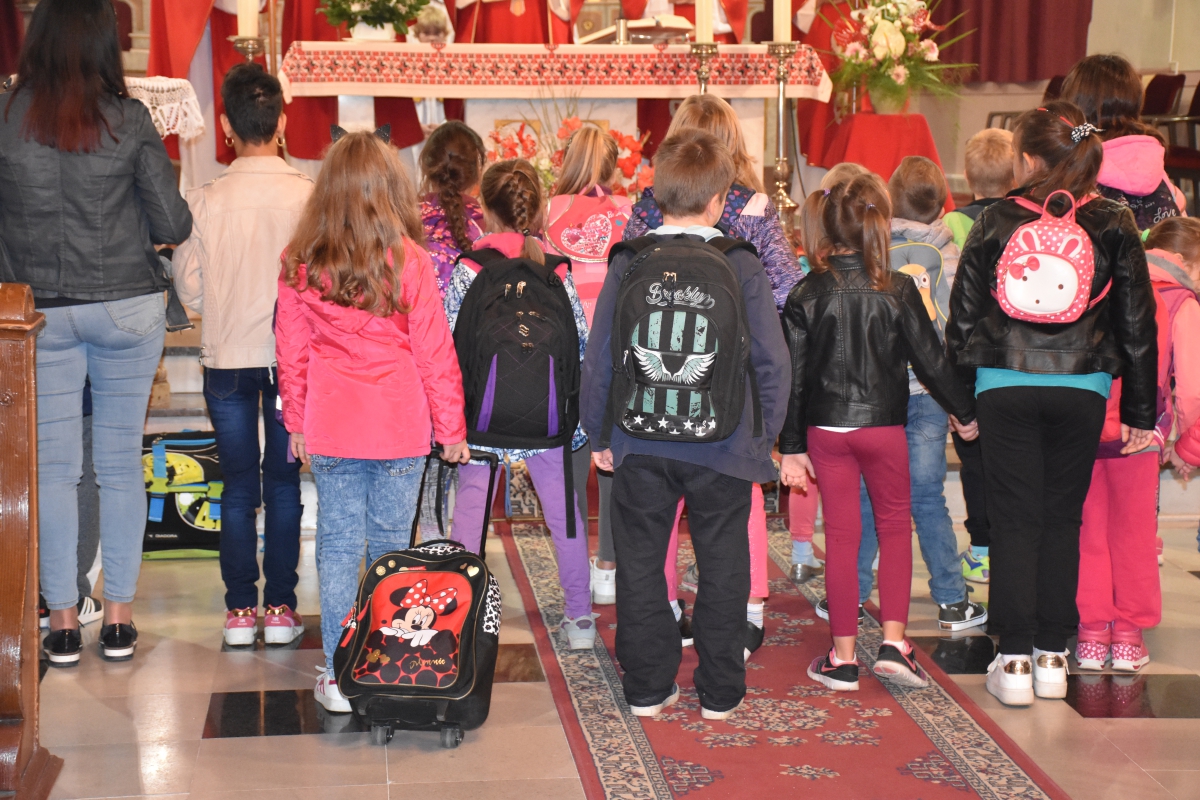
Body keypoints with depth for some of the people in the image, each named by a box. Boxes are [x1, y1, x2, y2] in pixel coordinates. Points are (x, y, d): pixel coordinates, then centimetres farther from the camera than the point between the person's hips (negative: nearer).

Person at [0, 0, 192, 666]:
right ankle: (119, 617, 14)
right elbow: (173, 224, -5)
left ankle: (63, 621, 13)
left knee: (54, 467, 8)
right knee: (121, 463, 8)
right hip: (127, 306, 0)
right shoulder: (128, 120, -8)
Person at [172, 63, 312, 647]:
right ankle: (280, 608, 13)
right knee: (284, 482, 9)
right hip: (293, 357, 0)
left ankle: (240, 610, 13)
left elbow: (189, 288, -3)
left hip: (227, 358, 0)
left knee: (238, 484, 9)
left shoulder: (205, 200, -8)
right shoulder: (309, 196, -11)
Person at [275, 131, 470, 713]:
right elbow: (434, 352, -5)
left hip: (329, 428, 1)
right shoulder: (408, 260, -10)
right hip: (400, 428, -1)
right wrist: (451, 429, 4)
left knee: (338, 544, 7)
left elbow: (291, 351, 5)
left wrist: (296, 423, 16)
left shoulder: (299, 264, -3)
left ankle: (338, 676, 10)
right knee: (390, 546, 9)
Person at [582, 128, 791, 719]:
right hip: (722, 447, -1)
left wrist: (599, 434, 11)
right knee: (722, 567, 12)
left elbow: (599, 359, 0)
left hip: (641, 443, 1)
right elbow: (772, 361, -5)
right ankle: (719, 692, 18)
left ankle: (648, 687, 19)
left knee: (640, 563, 13)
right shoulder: (743, 267, -7)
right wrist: (764, 435, 8)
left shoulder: (628, 264, -4)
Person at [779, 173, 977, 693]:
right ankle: (893, 644, 5)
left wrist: (791, 447, 3)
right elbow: (930, 360, -2)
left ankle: (843, 658, 10)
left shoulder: (806, 296, -5)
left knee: (841, 537, 7)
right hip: (883, 426, -1)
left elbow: (793, 376, -4)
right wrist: (964, 412, 13)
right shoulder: (898, 292, -8)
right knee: (895, 527, 15)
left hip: (826, 429, 1)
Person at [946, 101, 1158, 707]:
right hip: (1082, 389, 1)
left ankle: (1015, 657, 4)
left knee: (1014, 519, 5)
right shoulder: (1113, 225, 0)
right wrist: (1140, 412, 9)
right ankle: (1053, 656, 15)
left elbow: (963, 317, 0)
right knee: (1062, 518, 11)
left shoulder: (996, 223, -2)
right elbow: (1137, 324, 2)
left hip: (1005, 387, -1)